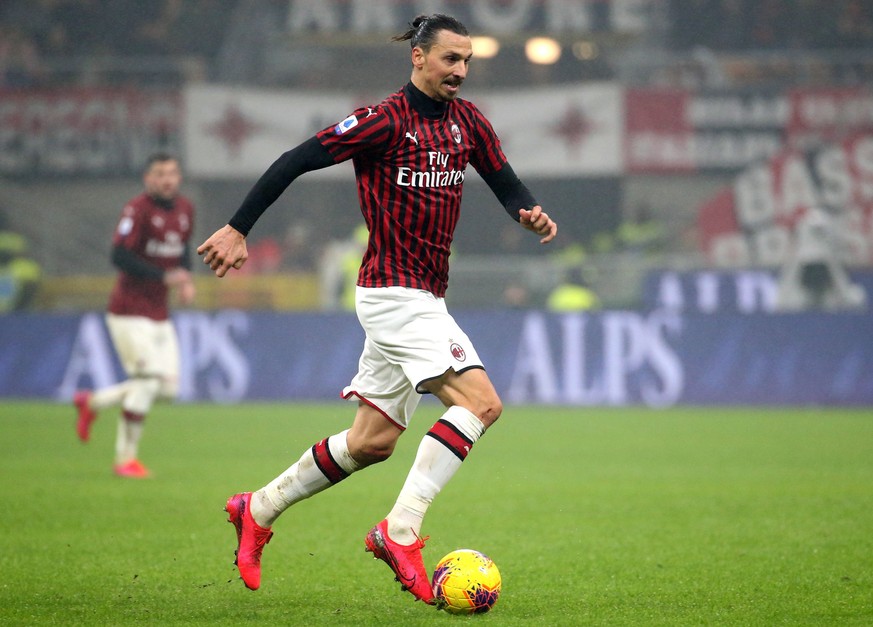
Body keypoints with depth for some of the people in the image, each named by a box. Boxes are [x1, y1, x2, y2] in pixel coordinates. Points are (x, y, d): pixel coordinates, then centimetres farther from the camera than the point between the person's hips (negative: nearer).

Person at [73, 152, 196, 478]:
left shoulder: (185, 210, 8)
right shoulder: (138, 209, -15)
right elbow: (119, 256, -22)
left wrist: (186, 279, 5)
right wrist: (165, 277, -24)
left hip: (160, 314, 8)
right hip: (130, 313, -8)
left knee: (168, 387, 4)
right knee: (149, 379, -13)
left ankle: (93, 402, 23)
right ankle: (126, 459, 0)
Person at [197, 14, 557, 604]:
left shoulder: (467, 121, 8)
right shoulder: (385, 121, -13)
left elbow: (505, 180, 14)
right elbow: (296, 161, -12)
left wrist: (532, 213, -9)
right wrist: (237, 229, -13)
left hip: (423, 298, 8)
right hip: (393, 290, -8)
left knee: (373, 441, 13)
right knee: (480, 401, -20)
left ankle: (259, 510, 26)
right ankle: (401, 531, -20)